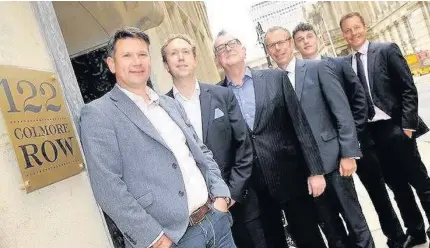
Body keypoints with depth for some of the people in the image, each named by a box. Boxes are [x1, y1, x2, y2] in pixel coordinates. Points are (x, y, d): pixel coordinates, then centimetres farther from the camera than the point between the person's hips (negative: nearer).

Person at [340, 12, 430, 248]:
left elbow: (408, 89, -6)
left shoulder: (387, 50, -2)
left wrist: (408, 124, -13)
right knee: (397, 185, 15)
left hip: (395, 127, -3)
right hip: (369, 133, 4)